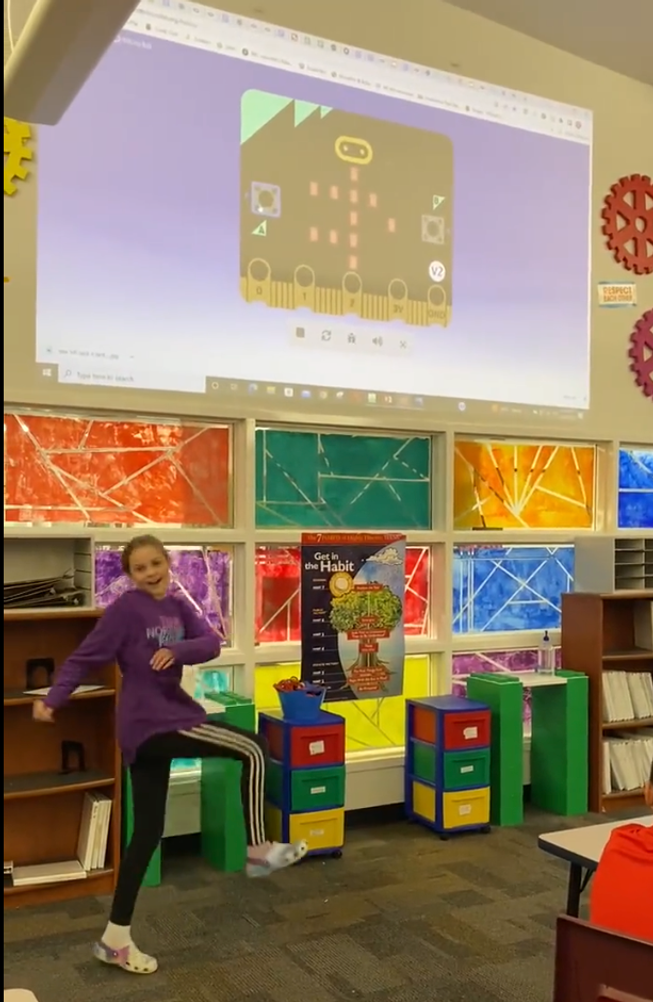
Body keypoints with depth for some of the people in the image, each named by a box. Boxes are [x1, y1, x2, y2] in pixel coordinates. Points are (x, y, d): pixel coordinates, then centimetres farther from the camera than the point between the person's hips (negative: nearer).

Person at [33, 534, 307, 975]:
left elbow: (211, 643, -2)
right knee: (254, 750, -6)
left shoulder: (177, 606, 10)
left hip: (153, 725, 8)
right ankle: (259, 850, 6)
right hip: (154, 723, -8)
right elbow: (86, 657, -9)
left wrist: (177, 651, -20)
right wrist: (53, 699, -15)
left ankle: (115, 939, 22)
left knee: (148, 831, 13)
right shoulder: (126, 609, -10)